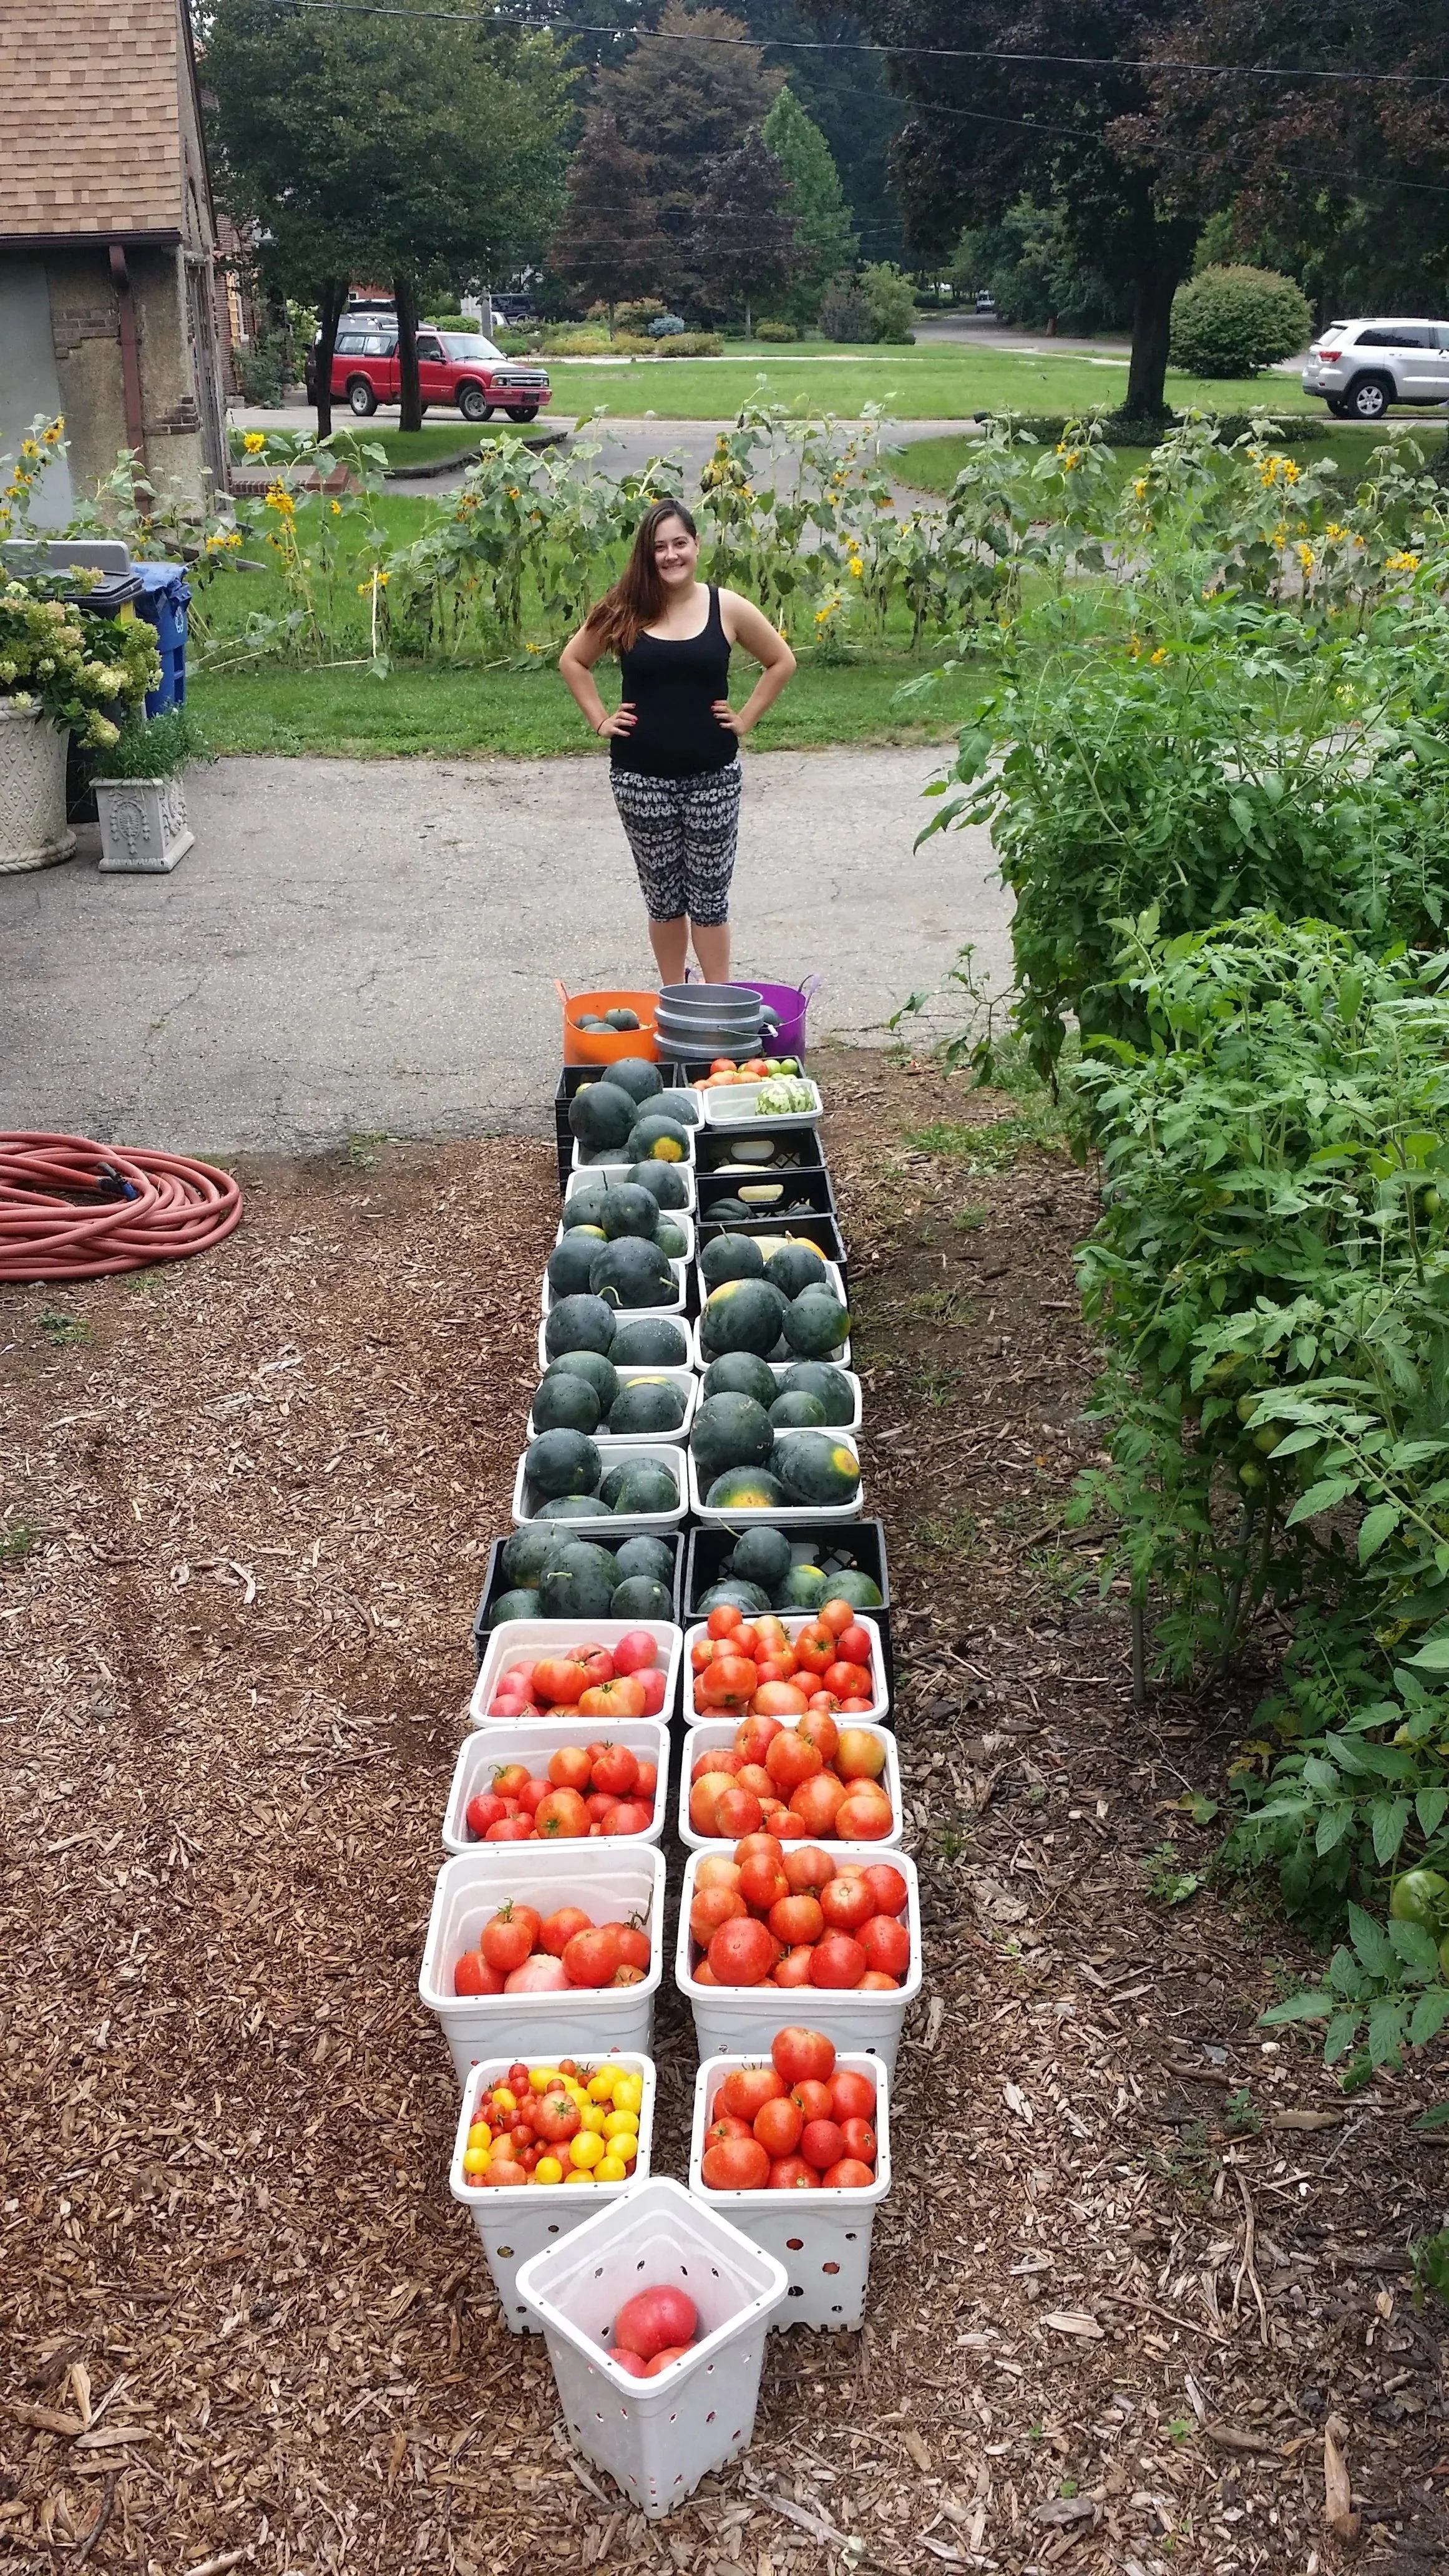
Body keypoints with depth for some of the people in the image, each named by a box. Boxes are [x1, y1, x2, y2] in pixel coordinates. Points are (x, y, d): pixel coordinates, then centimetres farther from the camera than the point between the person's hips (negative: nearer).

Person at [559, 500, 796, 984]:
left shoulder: (727, 608, -2)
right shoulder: (626, 610, -1)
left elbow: (781, 661, 9)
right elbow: (572, 660, 12)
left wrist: (746, 719, 2)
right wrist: (600, 719, 4)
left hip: (712, 776, -1)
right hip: (641, 776, 1)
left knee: (709, 895, 5)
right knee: (662, 896, 10)